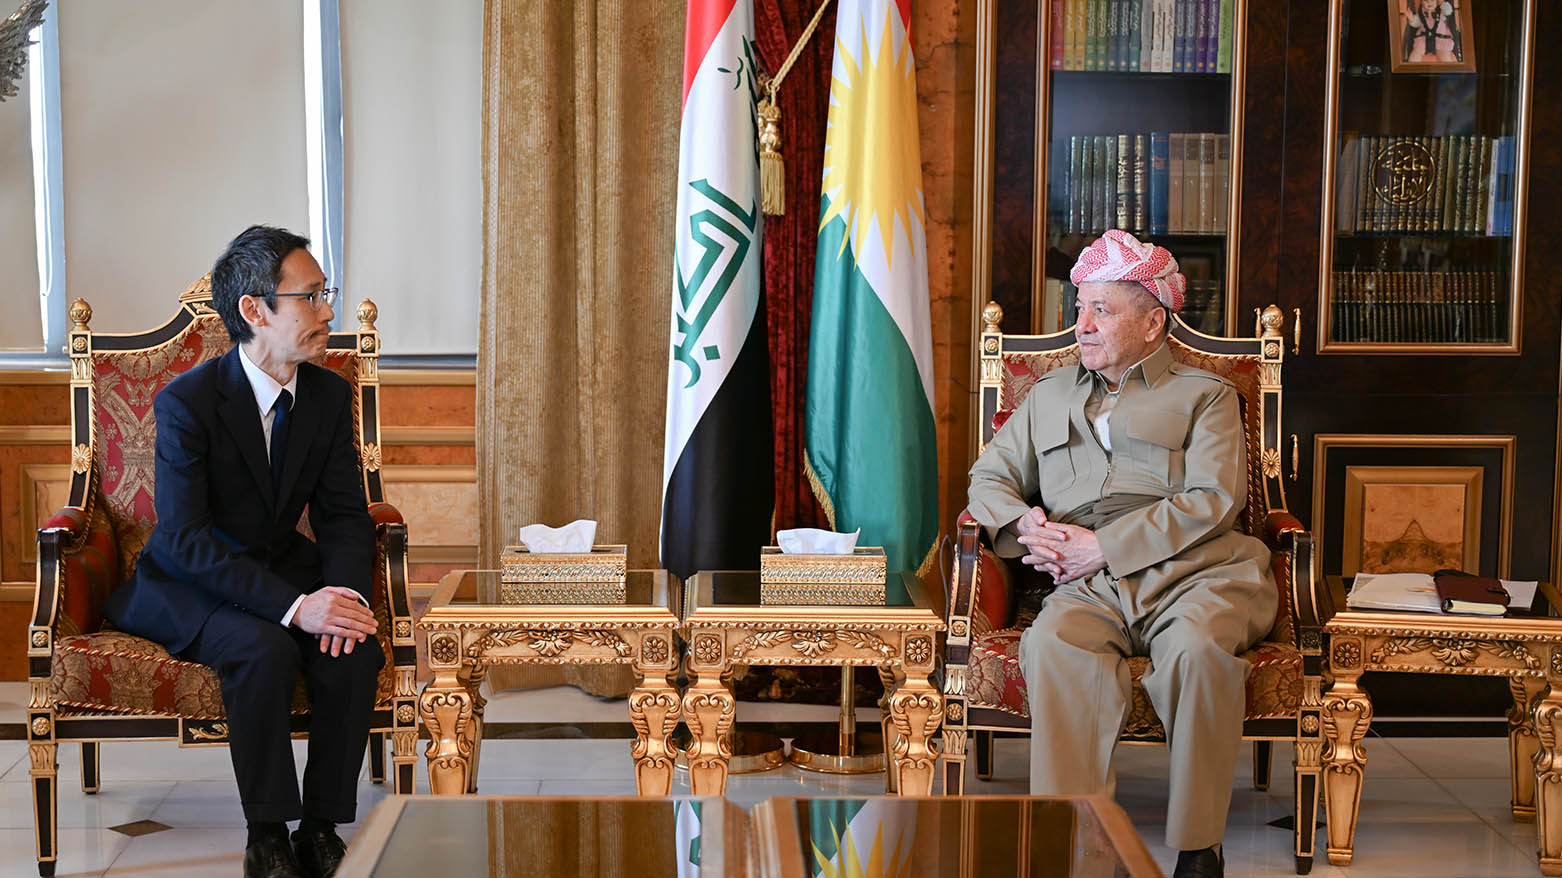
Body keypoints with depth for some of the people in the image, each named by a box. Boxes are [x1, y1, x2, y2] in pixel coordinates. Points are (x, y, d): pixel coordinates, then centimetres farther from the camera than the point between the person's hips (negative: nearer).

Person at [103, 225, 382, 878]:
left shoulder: (329, 395, -2)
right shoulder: (186, 402, -20)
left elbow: (343, 515, 2)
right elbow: (183, 538, -26)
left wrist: (342, 591, -22)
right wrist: (294, 605, -36)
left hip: (284, 566, 5)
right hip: (192, 583, -5)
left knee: (355, 651, -26)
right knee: (265, 649, -35)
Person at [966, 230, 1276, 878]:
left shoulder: (1205, 396, 16)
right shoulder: (1049, 396, 30)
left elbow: (1213, 501, 0)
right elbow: (989, 477, 27)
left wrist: (1104, 546, -9)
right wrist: (1026, 524, 2)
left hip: (1191, 573, -2)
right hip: (1092, 586, 3)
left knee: (1198, 647, -37)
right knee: (1054, 643, -33)